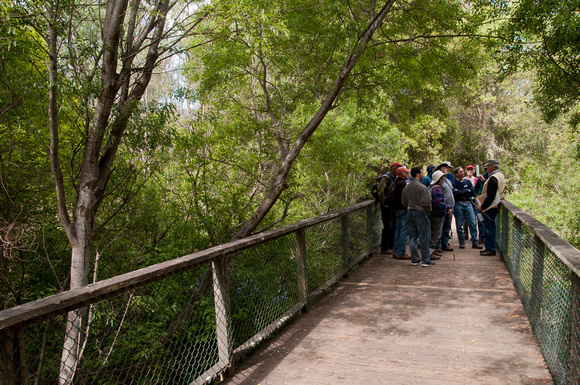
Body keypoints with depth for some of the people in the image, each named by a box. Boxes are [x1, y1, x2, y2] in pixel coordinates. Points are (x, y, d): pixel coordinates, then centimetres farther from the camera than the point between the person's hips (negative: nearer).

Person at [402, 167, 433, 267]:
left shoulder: (406, 187, 7)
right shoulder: (422, 187, -15)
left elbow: (404, 201, 12)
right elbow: (427, 202, -17)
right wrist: (428, 212, -2)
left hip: (410, 213, 7)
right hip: (420, 213, -7)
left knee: (412, 238, 11)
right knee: (423, 238, 0)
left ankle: (414, 259, 17)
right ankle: (425, 260, 3)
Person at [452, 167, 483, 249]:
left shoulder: (468, 181, 11)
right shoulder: (454, 183, 1)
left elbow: (473, 192, 0)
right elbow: (455, 192, -15)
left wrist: (461, 193, -6)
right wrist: (467, 191, -6)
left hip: (468, 203, 3)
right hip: (458, 204, -2)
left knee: (472, 223, -1)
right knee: (459, 225, 3)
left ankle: (475, 242, 4)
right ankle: (462, 242, 13)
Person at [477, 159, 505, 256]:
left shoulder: (493, 178, -20)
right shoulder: (501, 175, 12)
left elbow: (490, 196, -24)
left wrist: (482, 207, -18)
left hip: (490, 207, -10)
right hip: (495, 206, 10)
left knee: (489, 227, -4)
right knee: (490, 227, 16)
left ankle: (491, 249, 2)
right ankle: (490, 247, 22)